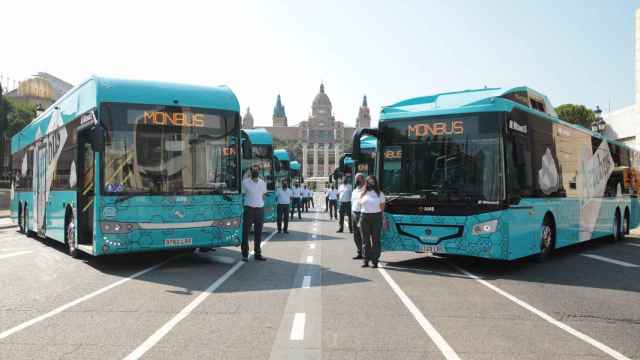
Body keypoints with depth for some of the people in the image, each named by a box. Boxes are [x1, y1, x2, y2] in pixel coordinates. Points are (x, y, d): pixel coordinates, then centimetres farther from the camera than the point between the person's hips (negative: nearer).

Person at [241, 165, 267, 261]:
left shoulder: (263, 183, 10)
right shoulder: (245, 182, 0)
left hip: (260, 209, 3)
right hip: (249, 209, -3)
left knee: (258, 233, 7)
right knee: (246, 232, -1)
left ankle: (258, 253, 14)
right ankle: (245, 254, 6)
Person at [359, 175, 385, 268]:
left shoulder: (379, 194, 8)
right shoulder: (363, 194, 13)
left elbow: (382, 207, 4)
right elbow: (361, 206, 12)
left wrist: (383, 219, -5)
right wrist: (360, 219, 4)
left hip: (376, 217, -2)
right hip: (364, 217, 2)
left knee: (375, 240, -3)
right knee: (365, 240, 3)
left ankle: (375, 261, 1)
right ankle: (366, 260, 8)